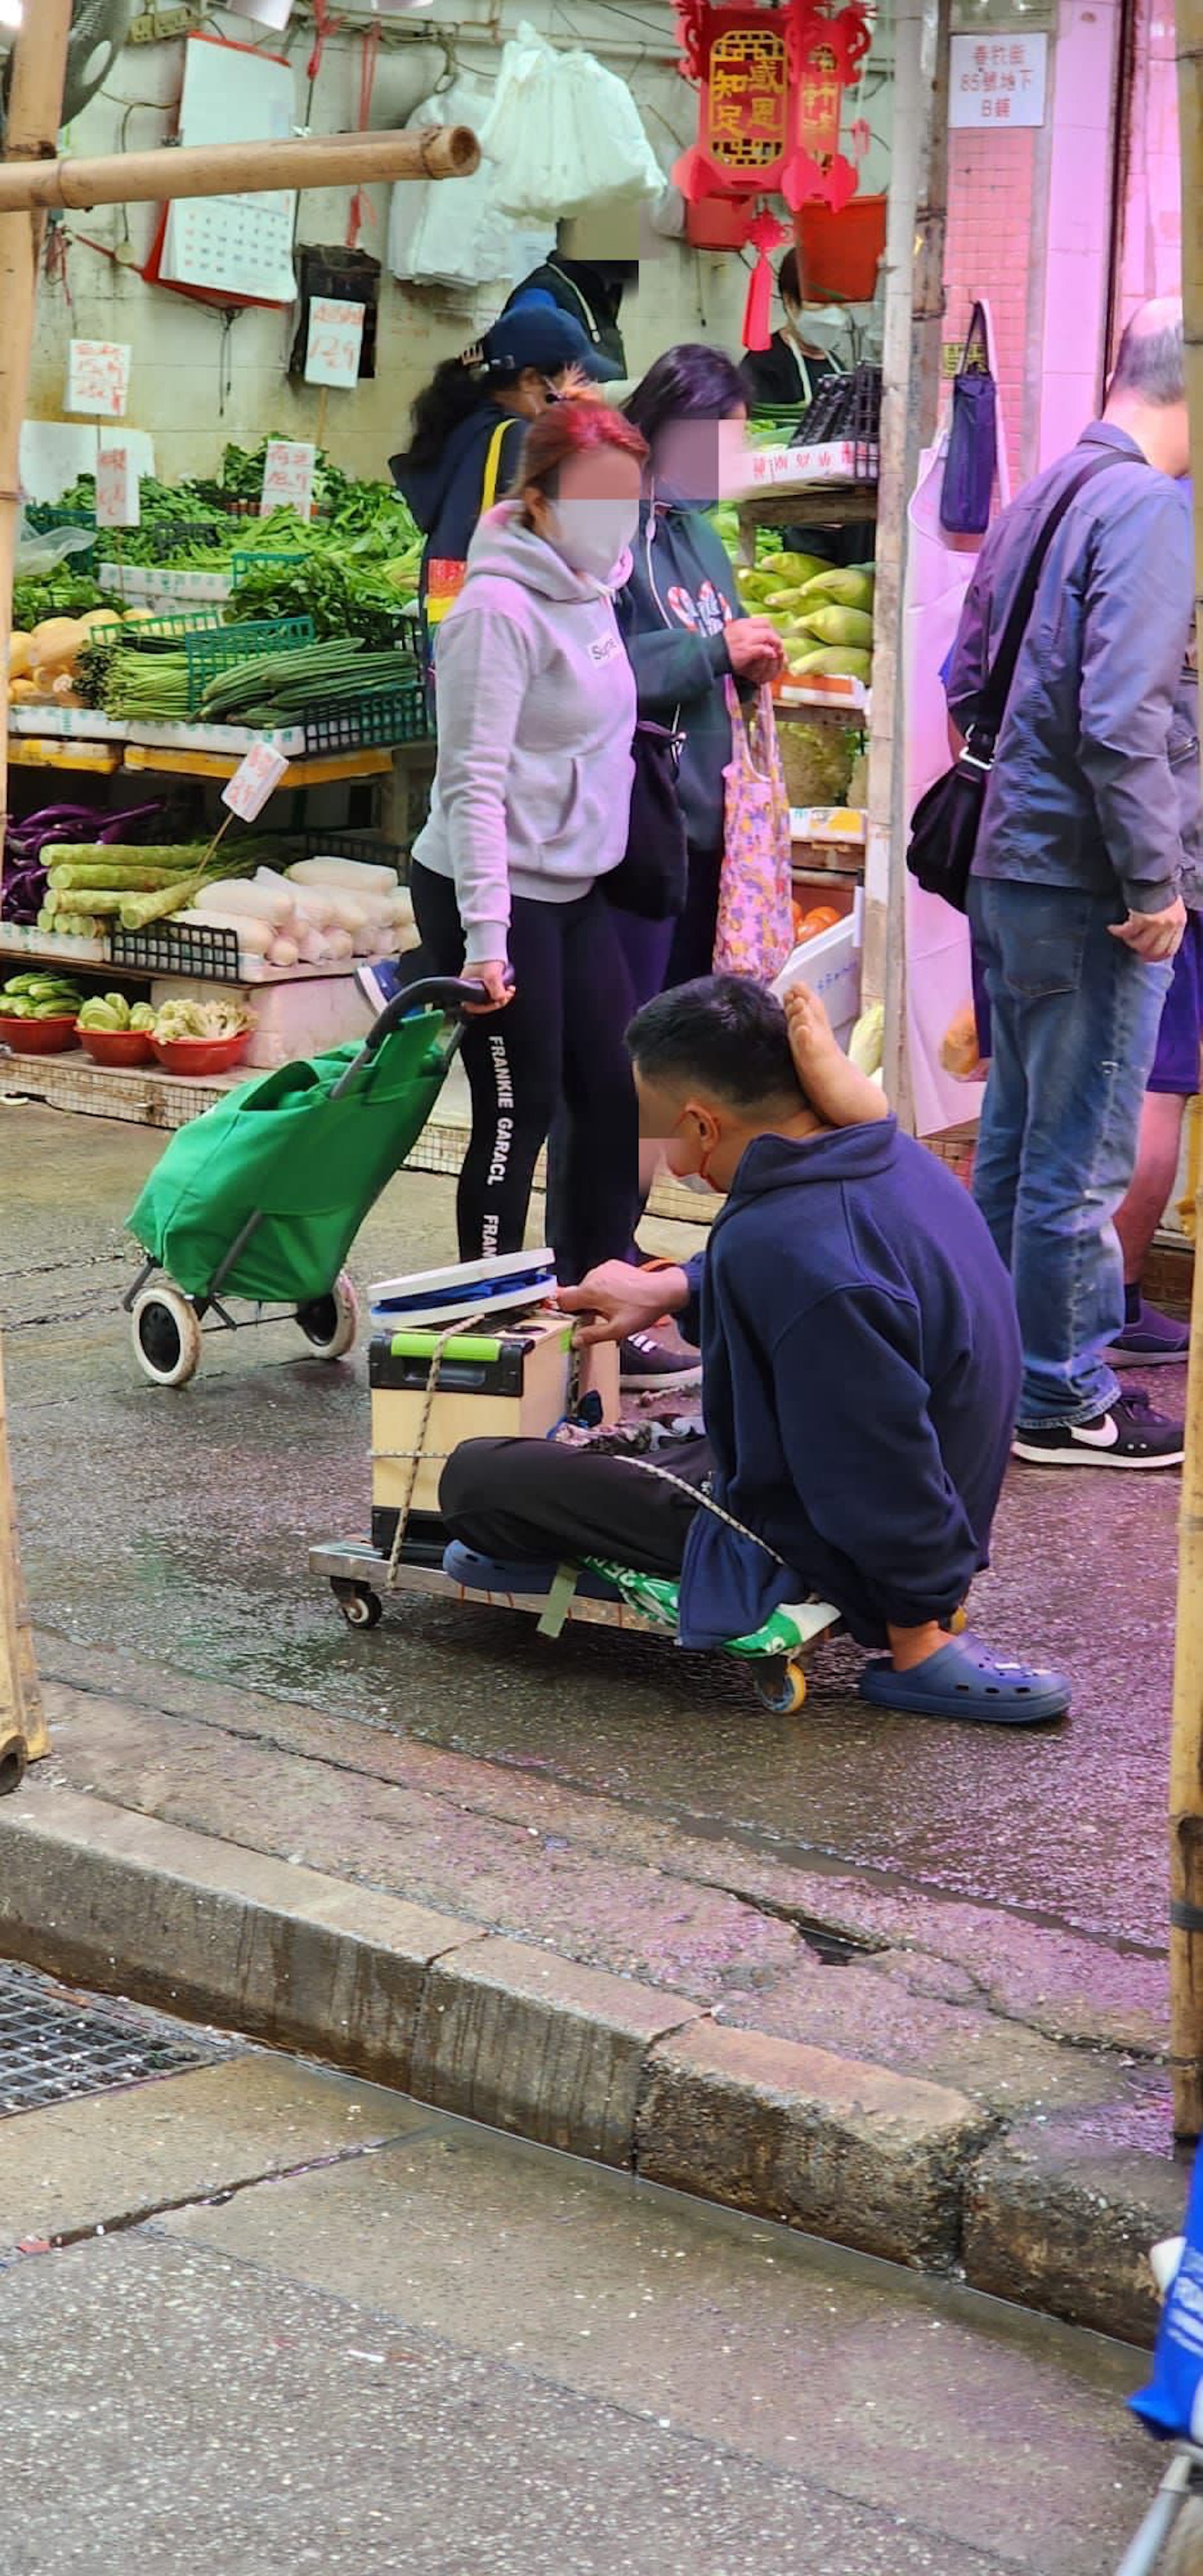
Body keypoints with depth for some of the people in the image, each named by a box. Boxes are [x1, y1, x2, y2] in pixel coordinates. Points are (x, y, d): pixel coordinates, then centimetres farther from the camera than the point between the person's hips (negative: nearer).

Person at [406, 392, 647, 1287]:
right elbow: (473, 782, -23)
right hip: (492, 892, -9)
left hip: (577, 888, 9)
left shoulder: (593, 589, 8)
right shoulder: (499, 610, -19)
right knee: (519, 1110, -2)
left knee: (617, 1092, 9)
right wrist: (486, 936, -28)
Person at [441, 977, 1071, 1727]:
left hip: (809, 1548, -9)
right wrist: (675, 1287, 18)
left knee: (476, 1479, -10)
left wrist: (917, 1636, -19)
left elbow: (884, 1472, -31)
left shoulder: (785, 1250, -35)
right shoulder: (890, 1157, -6)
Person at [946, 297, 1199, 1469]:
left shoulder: (1043, 497, 12)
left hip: (1009, 865, 9)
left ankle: (999, 1368, 28)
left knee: (1015, 1136, 18)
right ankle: (1063, 1399, 8)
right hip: (1089, 884, -9)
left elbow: (964, 680, 19)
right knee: (1082, 1153, 0)